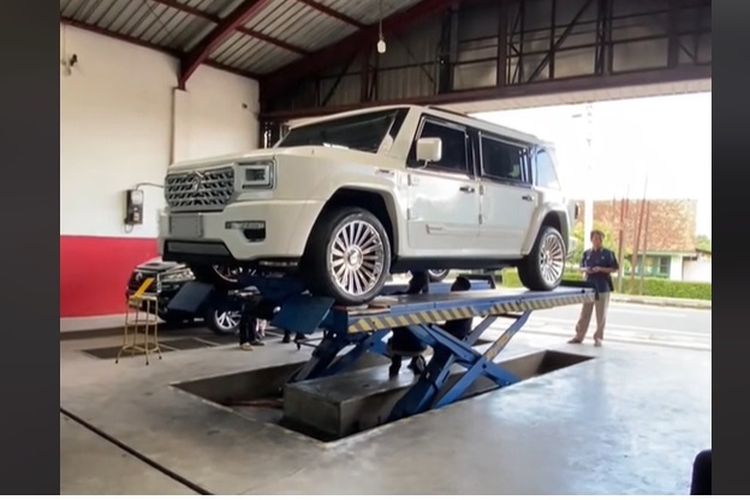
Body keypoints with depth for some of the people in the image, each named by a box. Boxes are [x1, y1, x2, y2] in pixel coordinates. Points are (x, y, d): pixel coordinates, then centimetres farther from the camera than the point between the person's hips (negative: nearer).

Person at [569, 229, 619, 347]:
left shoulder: (608, 253, -1)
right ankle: (579, 336, 11)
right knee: (585, 313, 6)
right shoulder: (587, 253, 9)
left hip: (602, 287, -3)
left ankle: (598, 337, 13)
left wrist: (601, 269, -16)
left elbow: (614, 269, -2)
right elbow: (581, 267, 17)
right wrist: (585, 270, -6)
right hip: (588, 285, 3)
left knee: (601, 314, 3)